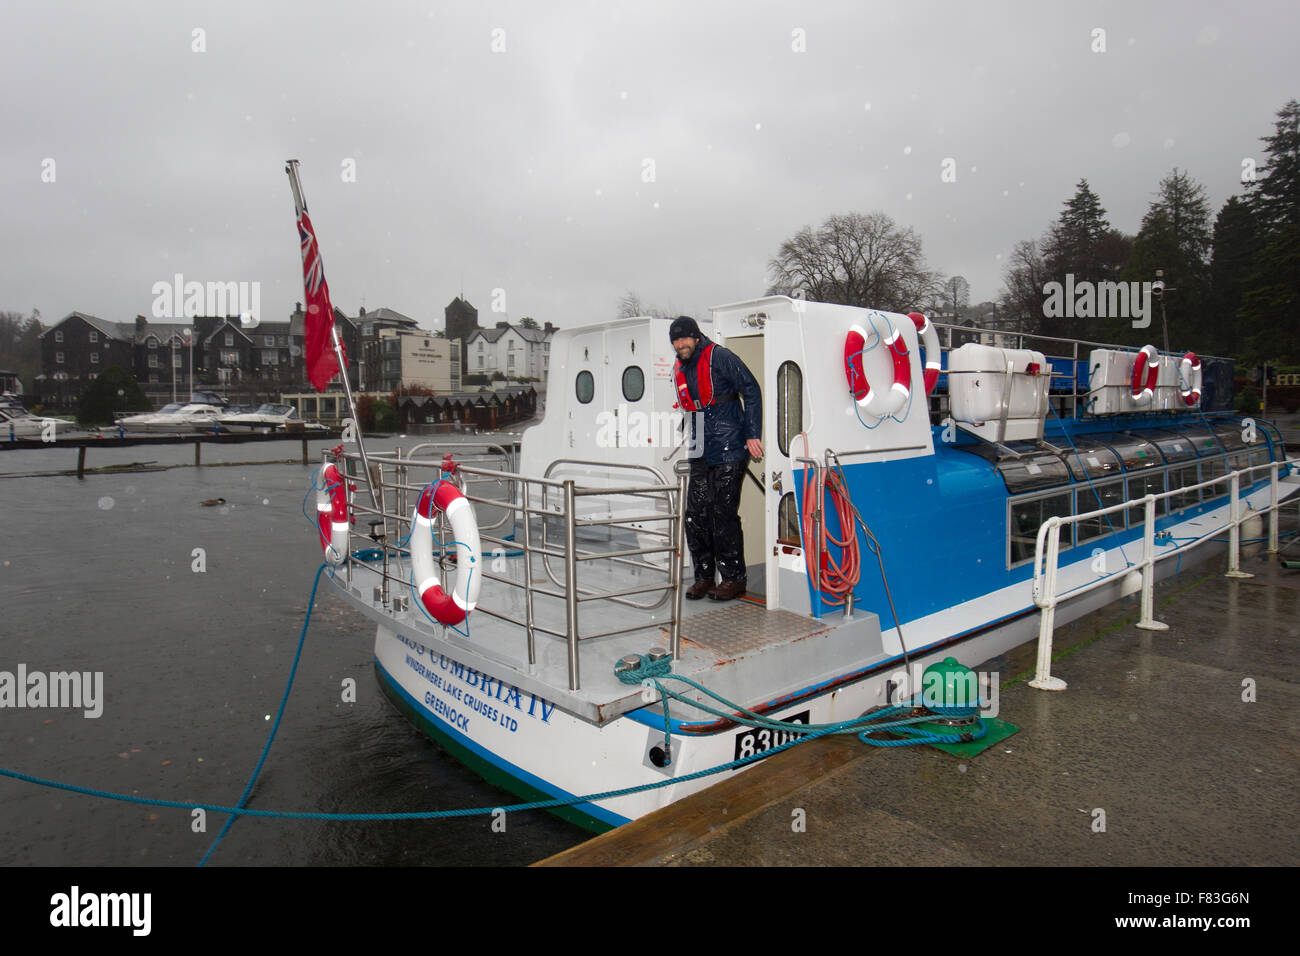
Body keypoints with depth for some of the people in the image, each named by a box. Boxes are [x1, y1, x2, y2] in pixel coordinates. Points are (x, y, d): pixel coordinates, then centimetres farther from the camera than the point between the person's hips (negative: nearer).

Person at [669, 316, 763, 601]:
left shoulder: (720, 357, -7)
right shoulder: (679, 370, 15)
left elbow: (751, 391, -9)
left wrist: (753, 435, -14)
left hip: (729, 451, -7)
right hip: (700, 454, 7)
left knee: (724, 514, -5)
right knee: (696, 515, 4)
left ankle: (734, 578, 8)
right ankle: (704, 576, 17)